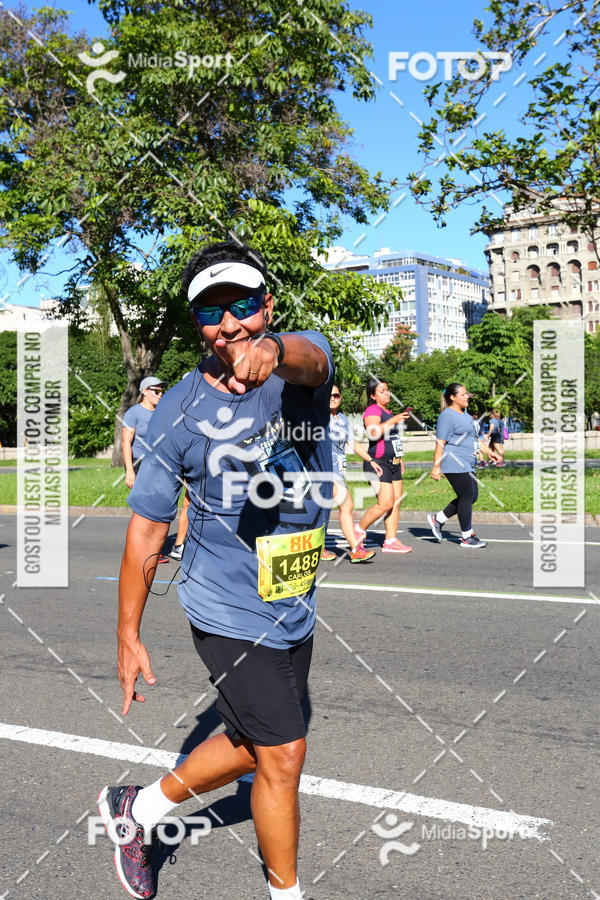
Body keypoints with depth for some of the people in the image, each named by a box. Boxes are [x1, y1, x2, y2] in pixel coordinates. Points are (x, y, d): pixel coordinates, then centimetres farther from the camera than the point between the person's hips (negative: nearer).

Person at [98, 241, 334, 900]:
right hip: (230, 617, -4)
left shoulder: (301, 356, -9)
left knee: (253, 744, 21)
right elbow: (146, 527, -7)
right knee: (282, 756, 1)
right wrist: (127, 635, -4)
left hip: (296, 614, 5)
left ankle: (139, 808, 43)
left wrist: (274, 350, -60)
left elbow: (311, 359, -36)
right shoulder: (180, 412, -13)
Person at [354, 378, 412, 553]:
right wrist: (394, 420, -34)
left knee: (396, 502, 4)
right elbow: (373, 432, -28)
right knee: (385, 503, -14)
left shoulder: (387, 412, 20)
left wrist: (399, 458, 29)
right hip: (378, 462, -9)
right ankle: (359, 530, 4)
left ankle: (390, 541, 7)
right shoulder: (372, 410, -10)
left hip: (393, 463, 9)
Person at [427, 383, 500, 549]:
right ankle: (466, 537, 4)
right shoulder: (447, 416, -11)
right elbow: (440, 443, -16)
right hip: (454, 464, -10)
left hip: (466, 464, 10)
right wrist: (436, 466, -20)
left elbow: (474, 437, 29)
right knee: (467, 496, -7)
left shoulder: (464, 414, 19)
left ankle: (438, 519, 20)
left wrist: (488, 451, 21)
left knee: (471, 496, 10)